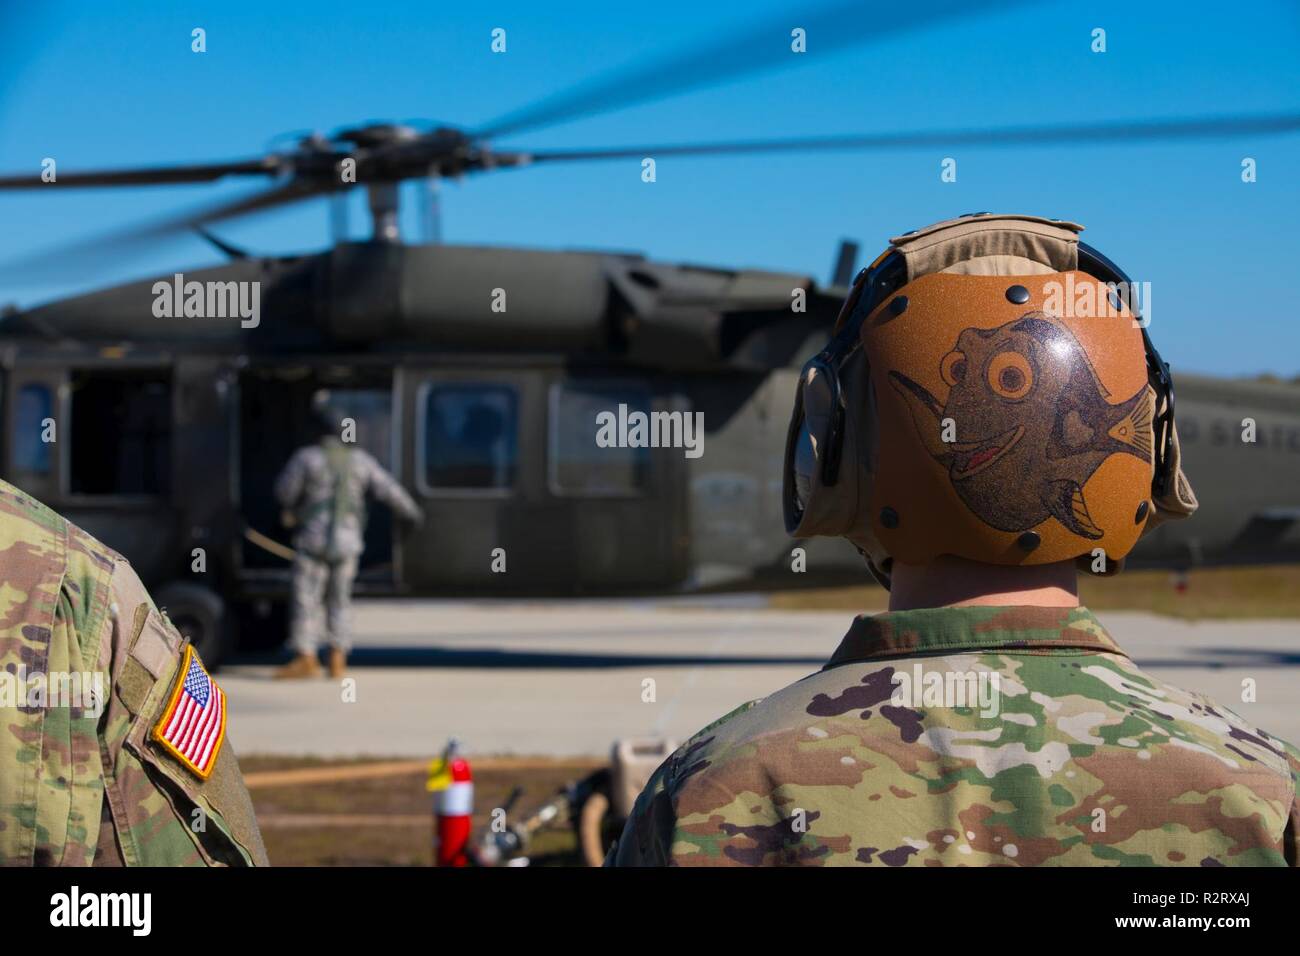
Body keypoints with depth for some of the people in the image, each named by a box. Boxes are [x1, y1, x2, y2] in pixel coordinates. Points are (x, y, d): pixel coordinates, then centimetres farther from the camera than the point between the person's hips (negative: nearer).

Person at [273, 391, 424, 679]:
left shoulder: (307, 457, -8)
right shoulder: (359, 459, 5)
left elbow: (284, 491, -1)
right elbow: (388, 488, 11)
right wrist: (412, 512, 26)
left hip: (314, 540, -5)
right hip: (347, 543, 5)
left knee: (306, 600, -1)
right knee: (339, 601, 14)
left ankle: (306, 659, -7)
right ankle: (337, 660, 9)